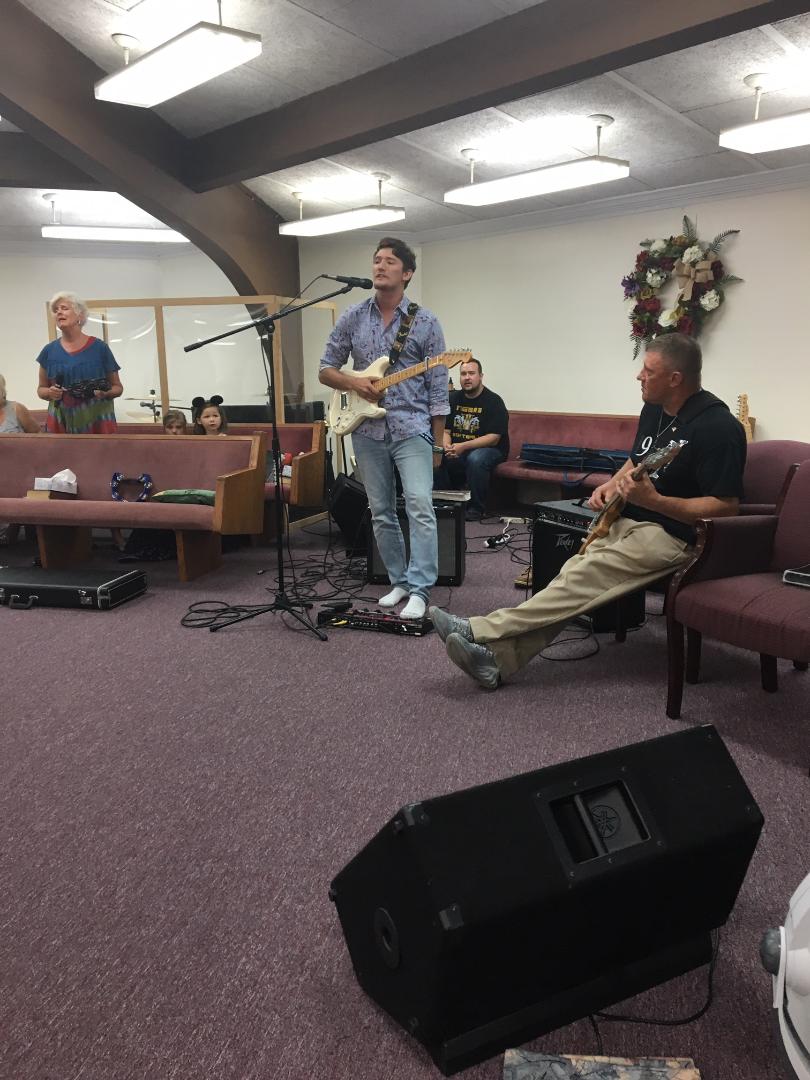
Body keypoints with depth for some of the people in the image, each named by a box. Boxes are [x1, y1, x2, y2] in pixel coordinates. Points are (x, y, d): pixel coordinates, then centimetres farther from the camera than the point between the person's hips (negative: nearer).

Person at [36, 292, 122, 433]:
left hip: (97, 421, -2)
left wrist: (105, 393, -16)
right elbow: (41, 389, 15)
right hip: (60, 423, 2)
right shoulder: (49, 350, 6)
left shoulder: (100, 347, -1)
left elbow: (118, 387, 4)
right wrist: (50, 393, -7)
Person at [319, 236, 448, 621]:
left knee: (420, 506, -16)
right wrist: (353, 382, -11)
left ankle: (419, 590, -10)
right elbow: (325, 370, 11)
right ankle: (399, 581, 22)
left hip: (413, 428, -3)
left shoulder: (425, 322, 0)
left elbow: (438, 388, 1)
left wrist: (438, 443, -1)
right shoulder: (352, 318, 6)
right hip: (367, 431, 3)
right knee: (381, 513, 9)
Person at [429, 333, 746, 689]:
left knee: (583, 578, -24)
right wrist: (612, 485, 4)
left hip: (673, 533, -8)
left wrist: (654, 500, -27)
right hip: (626, 519, 8)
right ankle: (496, 658, -24)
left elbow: (727, 506, -20)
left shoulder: (718, 426, -17)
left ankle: (478, 631, -26)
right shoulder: (654, 408, 10)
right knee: (574, 579, -14)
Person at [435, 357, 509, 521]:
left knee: (475, 459, -38)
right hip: (457, 450, 5)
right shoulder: (454, 399, 10)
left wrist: (463, 446, -25)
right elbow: (446, 430, 11)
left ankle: (477, 509, -23)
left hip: (490, 450, -5)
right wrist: (447, 447, -13)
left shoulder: (494, 401, -8)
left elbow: (493, 438, -16)